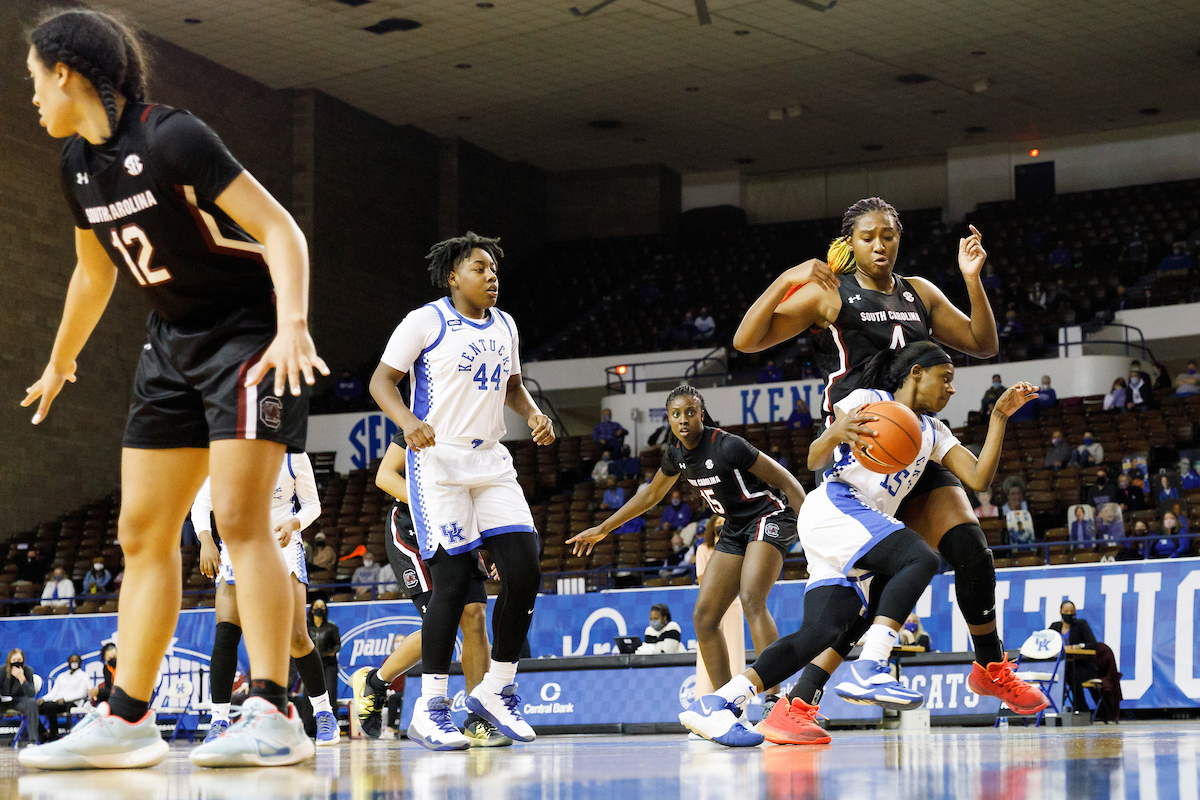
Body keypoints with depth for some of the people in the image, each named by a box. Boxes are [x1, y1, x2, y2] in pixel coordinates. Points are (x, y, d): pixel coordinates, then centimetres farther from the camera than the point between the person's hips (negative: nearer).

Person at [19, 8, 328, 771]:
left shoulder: (170, 137, -20)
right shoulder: (80, 161, 5)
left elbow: (280, 230, -23)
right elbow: (94, 271, 22)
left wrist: (293, 326, -36)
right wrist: (59, 365, 32)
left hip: (251, 331, -8)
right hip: (173, 342, 8)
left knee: (240, 515, -19)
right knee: (143, 531, 5)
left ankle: (274, 715, -19)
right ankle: (127, 720, 10)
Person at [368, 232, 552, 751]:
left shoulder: (504, 326, 14)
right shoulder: (426, 322, -5)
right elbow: (381, 381, -6)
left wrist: (534, 415, 4)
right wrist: (409, 421, -25)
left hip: (491, 463, 7)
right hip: (439, 460, -6)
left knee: (524, 571, -4)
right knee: (454, 578, -12)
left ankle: (496, 690, 10)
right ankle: (430, 708, -4)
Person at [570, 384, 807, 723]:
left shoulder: (727, 446, -23)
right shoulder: (677, 453, 0)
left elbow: (785, 481, -18)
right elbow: (651, 495, 19)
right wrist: (603, 529, 23)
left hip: (769, 516, -8)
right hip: (735, 528, 8)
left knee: (751, 599, -30)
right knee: (703, 616, -1)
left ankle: (773, 700, -33)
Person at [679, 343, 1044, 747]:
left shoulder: (933, 432, 24)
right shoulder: (868, 401, 4)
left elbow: (978, 478, 11)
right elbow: (814, 460, -5)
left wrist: (999, 416, 7)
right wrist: (834, 434, -28)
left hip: (867, 527, 7)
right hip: (834, 507, -7)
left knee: (822, 633, -11)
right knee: (920, 559, -26)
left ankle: (717, 703, -15)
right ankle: (869, 669, -34)